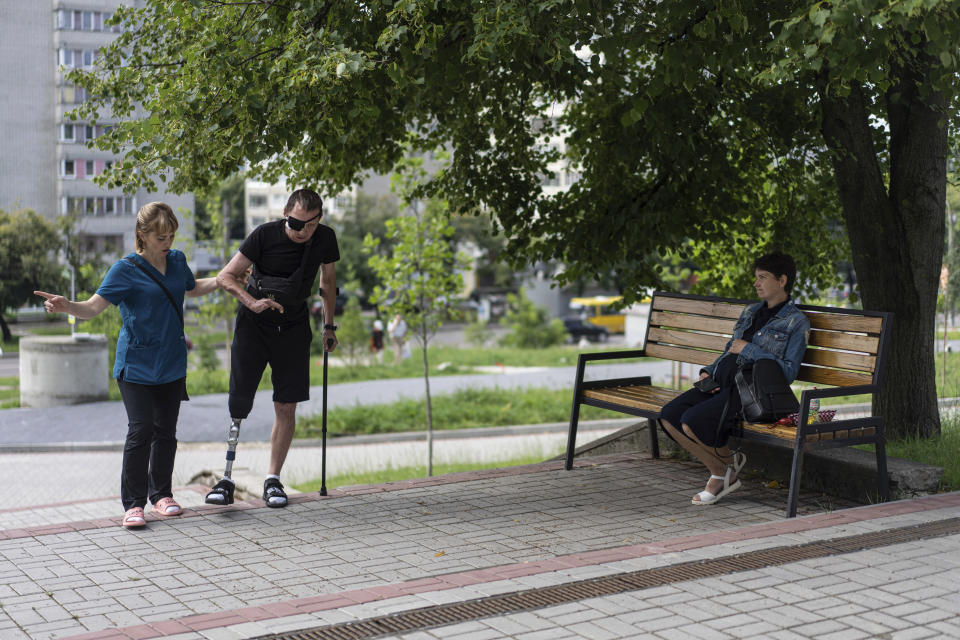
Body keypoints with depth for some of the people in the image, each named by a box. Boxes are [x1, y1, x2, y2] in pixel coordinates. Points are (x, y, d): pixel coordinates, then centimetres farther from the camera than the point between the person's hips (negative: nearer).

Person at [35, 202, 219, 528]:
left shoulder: (177, 260, 9)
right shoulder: (126, 269, -9)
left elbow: (192, 288, 31)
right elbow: (93, 306, -17)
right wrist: (66, 306, -36)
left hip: (172, 365, 5)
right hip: (137, 365, -5)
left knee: (166, 431, 9)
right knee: (140, 431, -10)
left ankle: (162, 494, 24)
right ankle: (134, 503, 0)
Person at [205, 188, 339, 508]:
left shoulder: (325, 239, -6)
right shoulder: (265, 235, -16)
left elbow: (328, 280, 12)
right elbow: (225, 276, -11)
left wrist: (329, 326, 16)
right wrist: (252, 302, -27)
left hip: (294, 328, 2)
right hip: (253, 325, -2)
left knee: (286, 406, -2)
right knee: (238, 402, -8)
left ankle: (273, 480, 9)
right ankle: (226, 479, 0)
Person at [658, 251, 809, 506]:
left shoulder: (796, 322, 0)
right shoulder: (750, 312, 22)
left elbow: (789, 372, -10)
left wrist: (749, 349, -10)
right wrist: (709, 371, 9)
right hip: (721, 383, 8)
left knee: (692, 421, -27)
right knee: (669, 416, -13)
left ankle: (728, 461, 3)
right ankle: (721, 472, -3)